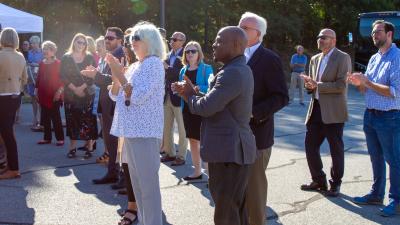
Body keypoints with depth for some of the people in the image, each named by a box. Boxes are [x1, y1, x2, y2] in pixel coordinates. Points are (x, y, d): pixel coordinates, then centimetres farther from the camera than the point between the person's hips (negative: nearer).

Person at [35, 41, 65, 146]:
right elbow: (38, 78, 14)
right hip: (43, 94, 6)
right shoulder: (41, 63, 9)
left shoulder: (58, 63, -7)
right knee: (45, 117, 9)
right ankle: (47, 138, 17)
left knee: (56, 117, -2)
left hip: (54, 95, -6)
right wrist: (36, 90, 9)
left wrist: (59, 91, -16)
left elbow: (62, 78, -9)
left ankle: (60, 138, 4)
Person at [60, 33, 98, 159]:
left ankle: (90, 147, 2)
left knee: (88, 120, -4)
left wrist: (82, 88, -13)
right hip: (70, 94, 1)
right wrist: (74, 89, -11)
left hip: (87, 93, 0)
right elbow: (63, 76, -2)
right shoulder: (66, 58, 5)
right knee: (72, 120, 2)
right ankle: (72, 147, 10)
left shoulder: (89, 58, 5)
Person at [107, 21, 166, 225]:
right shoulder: (134, 66, 16)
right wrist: (116, 75, 1)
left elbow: (138, 96, -19)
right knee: (137, 183, 15)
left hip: (145, 132, -9)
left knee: (148, 184, -6)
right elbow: (115, 96, 15)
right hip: (131, 130, 9)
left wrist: (121, 76, -12)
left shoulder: (154, 63, -9)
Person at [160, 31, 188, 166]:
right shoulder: (168, 56, 12)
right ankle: (169, 153, 25)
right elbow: (165, 74, 14)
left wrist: (168, 68, -24)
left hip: (179, 96, -7)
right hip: (167, 96, 7)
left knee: (182, 129, 2)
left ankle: (181, 156, 10)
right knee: (166, 127, 13)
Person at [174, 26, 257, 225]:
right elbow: (217, 104, 18)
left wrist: (190, 96, -4)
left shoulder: (232, 73, -20)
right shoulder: (239, 69, 15)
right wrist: (193, 93, 5)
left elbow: (206, 107, -25)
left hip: (229, 151, -11)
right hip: (232, 149, 11)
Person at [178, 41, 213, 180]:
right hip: (187, 108, 6)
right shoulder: (184, 70, 12)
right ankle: (197, 171, 23)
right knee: (192, 140, 13)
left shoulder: (206, 69, -5)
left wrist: (198, 88, -27)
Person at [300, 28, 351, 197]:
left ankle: (335, 184, 20)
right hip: (316, 109, 7)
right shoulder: (315, 59, 14)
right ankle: (319, 181, 25)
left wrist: (317, 85, -19)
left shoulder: (342, 58, -7)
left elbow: (341, 86, -16)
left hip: (333, 111, -7)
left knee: (336, 149, 5)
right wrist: (309, 85, -3)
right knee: (310, 145, 9)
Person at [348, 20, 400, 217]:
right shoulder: (374, 59, 11)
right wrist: (359, 83, -6)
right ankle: (377, 194, 31)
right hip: (370, 115, 8)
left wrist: (367, 82, -20)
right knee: (376, 158, 18)